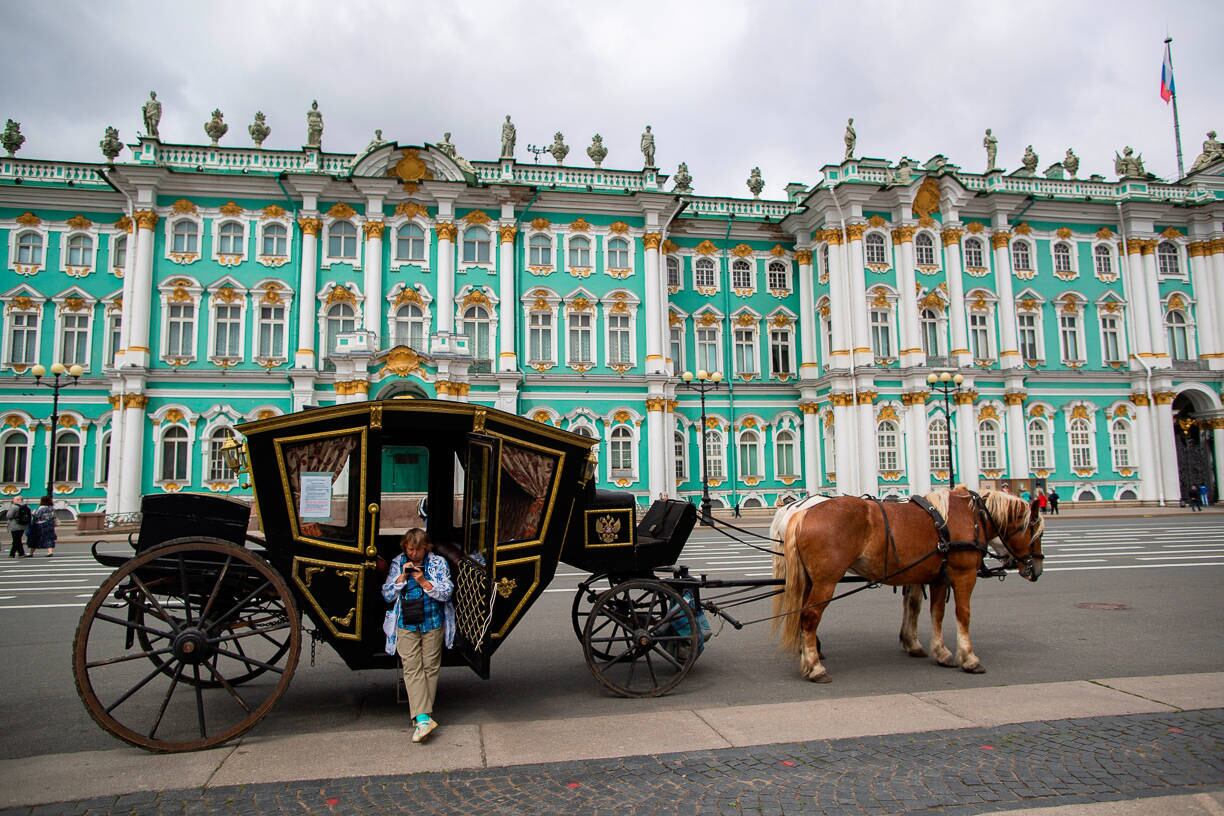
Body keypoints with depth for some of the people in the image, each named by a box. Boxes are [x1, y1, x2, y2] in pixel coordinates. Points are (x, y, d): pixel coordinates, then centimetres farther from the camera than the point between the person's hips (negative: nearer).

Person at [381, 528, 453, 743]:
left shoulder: (438, 563, 0)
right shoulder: (397, 564, 5)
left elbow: (446, 593, -5)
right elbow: (387, 595, 4)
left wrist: (424, 582, -18)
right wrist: (402, 577, -10)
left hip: (433, 625, -1)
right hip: (406, 626, 1)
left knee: (430, 667, 3)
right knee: (412, 668, -9)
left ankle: (422, 715, 15)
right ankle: (423, 718, -14)